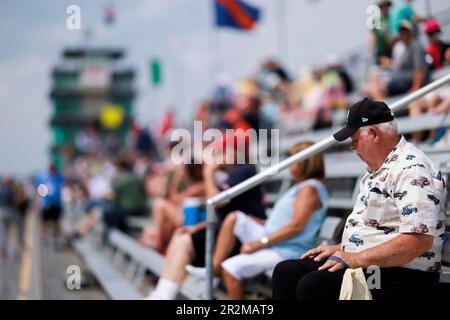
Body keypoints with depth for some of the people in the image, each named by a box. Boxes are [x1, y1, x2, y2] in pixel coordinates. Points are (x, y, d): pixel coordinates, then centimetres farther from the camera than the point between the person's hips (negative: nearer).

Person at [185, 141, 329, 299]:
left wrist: (260, 243, -18)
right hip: (272, 244, 11)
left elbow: (296, 226, -20)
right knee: (234, 218, 6)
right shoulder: (301, 187, 22)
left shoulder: (309, 189, -11)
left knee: (231, 267, -21)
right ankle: (215, 269, 0)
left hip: (285, 253, -11)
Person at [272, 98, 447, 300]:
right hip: (364, 264, 11)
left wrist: (357, 259, -23)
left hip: (399, 276, -10)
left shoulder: (412, 169, -17)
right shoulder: (378, 170, 17)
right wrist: (342, 249, 15)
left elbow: (419, 240, -27)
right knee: (285, 272, 4)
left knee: (312, 286, -28)